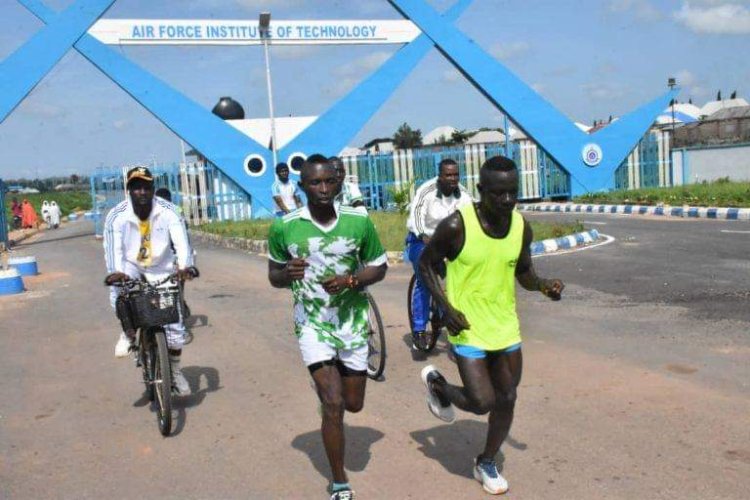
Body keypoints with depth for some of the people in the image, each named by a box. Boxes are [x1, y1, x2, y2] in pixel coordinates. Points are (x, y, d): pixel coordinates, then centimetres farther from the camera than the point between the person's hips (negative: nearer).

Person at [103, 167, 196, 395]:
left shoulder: (167, 211, -16)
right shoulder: (117, 215, -16)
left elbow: (181, 240, -28)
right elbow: (113, 246, -27)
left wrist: (185, 266, -46)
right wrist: (115, 271, -46)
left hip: (162, 270, 0)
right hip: (131, 267, 0)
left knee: (174, 323, -4)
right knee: (118, 292, -34)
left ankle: (175, 371, 21)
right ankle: (129, 332, -3)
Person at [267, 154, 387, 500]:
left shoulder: (359, 222, -10)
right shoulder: (283, 227, -11)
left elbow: (379, 267, 2)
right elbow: (273, 276, 3)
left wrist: (350, 281, -19)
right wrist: (288, 274, -22)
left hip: (352, 321, 2)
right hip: (312, 324, -2)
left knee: (353, 404, 13)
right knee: (332, 405, -9)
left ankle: (327, 383, 51)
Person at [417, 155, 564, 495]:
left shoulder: (522, 228, -4)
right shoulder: (456, 226, -19)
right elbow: (426, 264, -6)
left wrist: (543, 285, -11)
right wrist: (446, 307, -17)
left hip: (506, 328, 5)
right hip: (468, 329, -5)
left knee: (506, 400, 12)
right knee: (481, 403, -7)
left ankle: (486, 464, 35)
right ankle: (437, 384, 25)